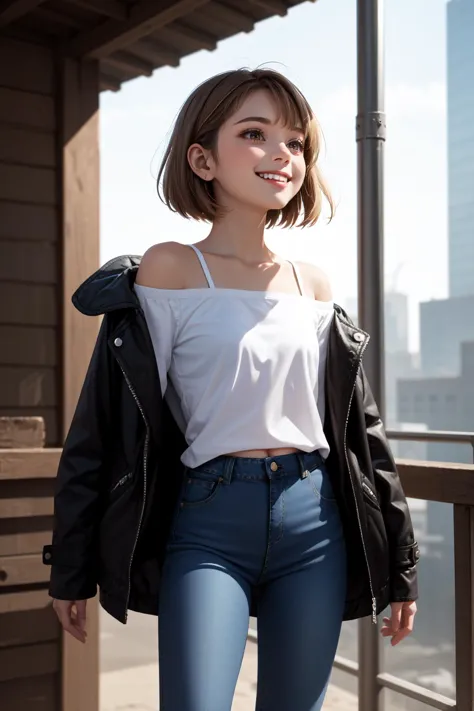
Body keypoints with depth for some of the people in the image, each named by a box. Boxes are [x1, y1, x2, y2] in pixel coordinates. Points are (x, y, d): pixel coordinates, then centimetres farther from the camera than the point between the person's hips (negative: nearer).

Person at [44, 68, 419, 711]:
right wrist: (73, 571, -2)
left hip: (316, 522, 4)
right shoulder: (172, 269, -4)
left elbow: (359, 426, 13)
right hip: (209, 523, -4)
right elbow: (110, 426, -4)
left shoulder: (314, 285, 8)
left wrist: (398, 562, 14)